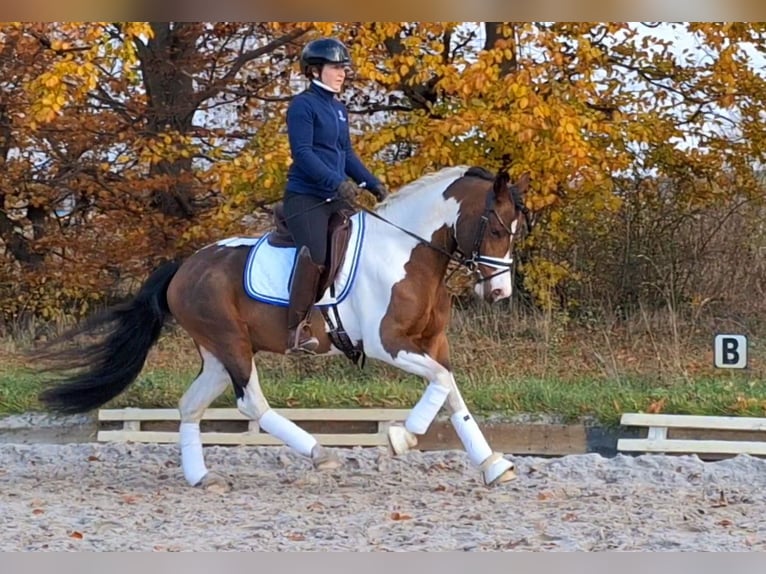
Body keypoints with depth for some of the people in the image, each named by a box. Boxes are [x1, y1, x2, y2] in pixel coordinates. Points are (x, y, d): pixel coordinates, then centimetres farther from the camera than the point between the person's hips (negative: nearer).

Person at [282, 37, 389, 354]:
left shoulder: (338, 108, 17)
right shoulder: (303, 105, -8)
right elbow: (302, 152, -17)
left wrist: (374, 185, 12)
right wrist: (337, 182, -26)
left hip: (336, 198, 9)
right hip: (306, 197, -9)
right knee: (315, 256, -22)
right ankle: (297, 330, -18)